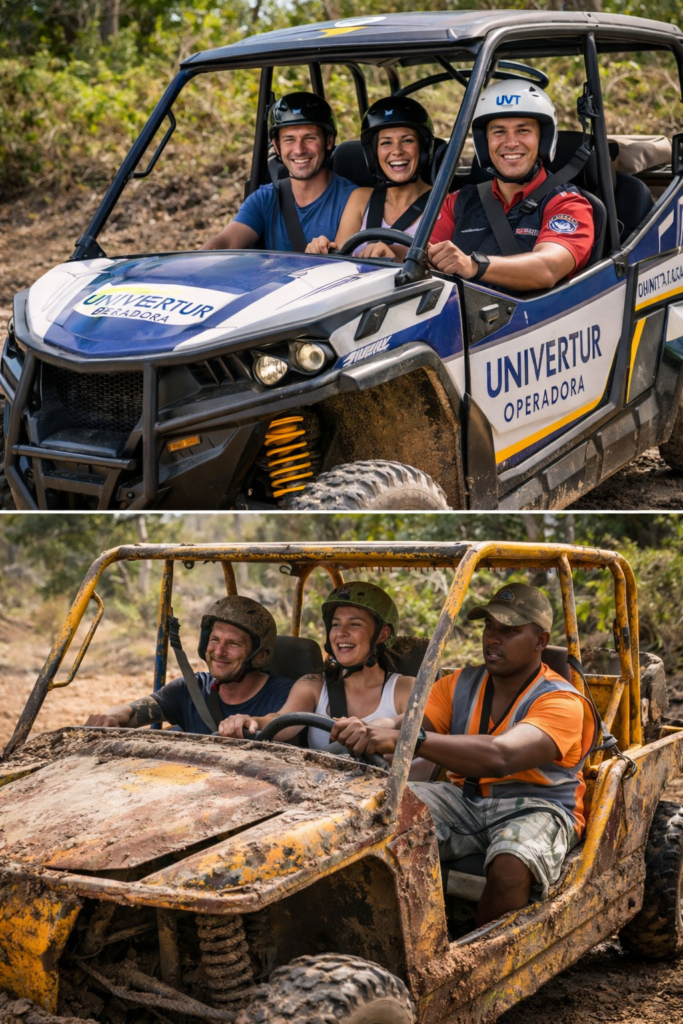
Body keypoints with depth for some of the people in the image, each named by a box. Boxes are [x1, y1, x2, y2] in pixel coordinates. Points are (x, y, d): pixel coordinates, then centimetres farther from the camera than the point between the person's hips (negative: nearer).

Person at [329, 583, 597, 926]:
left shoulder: (562, 703, -12)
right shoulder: (460, 686, 9)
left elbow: (500, 756, -31)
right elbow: (405, 725, -6)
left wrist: (411, 740, -43)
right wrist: (365, 731, -32)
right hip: (462, 798, 5)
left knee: (511, 867, -37)